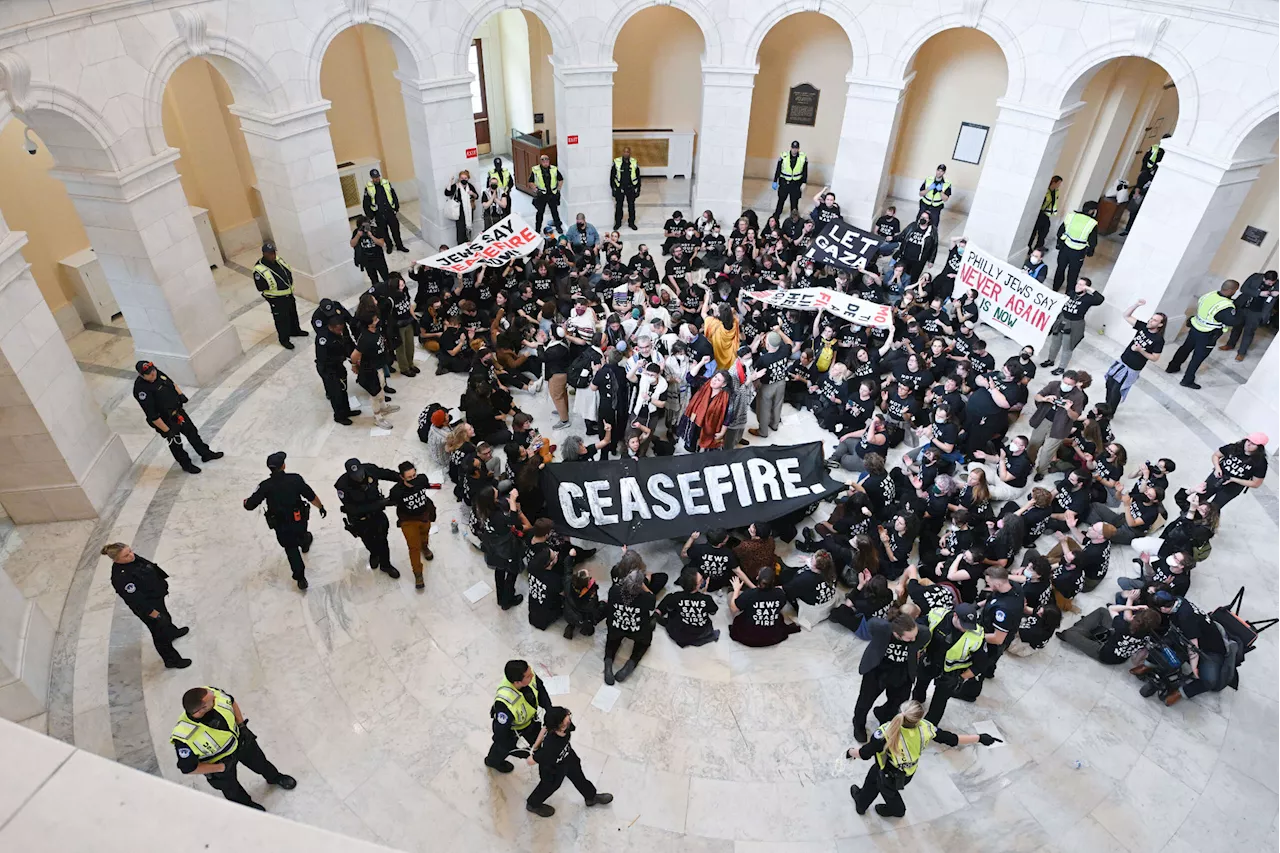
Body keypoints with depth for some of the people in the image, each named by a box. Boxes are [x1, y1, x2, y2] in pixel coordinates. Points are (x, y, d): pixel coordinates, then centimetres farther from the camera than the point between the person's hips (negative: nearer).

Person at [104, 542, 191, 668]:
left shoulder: (134, 558, -14)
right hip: (147, 607, -8)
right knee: (161, 633, 10)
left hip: (158, 597, 8)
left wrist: (163, 583, 16)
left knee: (166, 617, 36)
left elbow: (153, 568, 5)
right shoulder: (120, 577, -36)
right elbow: (135, 599, -28)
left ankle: (172, 632, 66)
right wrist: (153, 613, -20)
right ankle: (171, 660, 29)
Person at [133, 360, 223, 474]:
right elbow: (152, 416, -28)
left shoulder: (157, 373, -11)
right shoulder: (141, 389, -31)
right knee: (176, 444, 13)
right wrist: (166, 430, -23)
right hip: (165, 421, -7)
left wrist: (180, 394, 3)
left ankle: (206, 454, 39)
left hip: (178, 411, 7)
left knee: (192, 431, 20)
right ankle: (186, 465, 35)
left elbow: (171, 383, 14)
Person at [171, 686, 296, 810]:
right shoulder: (185, 737, -43)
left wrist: (242, 726, -9)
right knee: (232, 789, 23)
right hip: (219, 761, -4)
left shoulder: (212, 693, -33)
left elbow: (232, 702, -7)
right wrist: (221, 767, -20)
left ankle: (275, 778, 60)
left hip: (240, 739, 4)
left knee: (260, 763, 28)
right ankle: (248, 806, 55)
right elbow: (188, 768, -26)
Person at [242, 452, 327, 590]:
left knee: (291, 548, 18)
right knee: (302, 535, 34)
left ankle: (300, 578, 18)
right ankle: (305, 542, 70)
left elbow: (250, 505, -13)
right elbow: (311, 497, -13)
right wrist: (321, 507, 6)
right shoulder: (295, 479, -21)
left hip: (281, 526, 0)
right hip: (299, 520, 0)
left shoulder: (265, 486, -20)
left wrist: (246, 501, 12)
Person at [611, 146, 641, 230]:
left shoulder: (634, 163, -4)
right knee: (618, 206, 11)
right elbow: (612, 176, -1)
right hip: (619, 188, -1)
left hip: (631, 188, 1)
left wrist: (638, 189, 2)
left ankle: (631, 222, 25)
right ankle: (618, 223, 25)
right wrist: (613, 188, -3)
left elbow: (638, 177, 4)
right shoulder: (616, 162, -8)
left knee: (631, 206, 10)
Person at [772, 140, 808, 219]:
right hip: (784, 182, 0)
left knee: (794, 201, 9)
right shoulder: (784, 156, -10)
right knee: (781, 200, 8)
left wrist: (804, 183, -4)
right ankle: (776, 216, 23)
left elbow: (805, 171, 1)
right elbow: (778, 169, -3)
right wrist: (775, 181, -2)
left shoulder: (803, 157, -6)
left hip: (796, 184, 0)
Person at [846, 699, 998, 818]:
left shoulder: (885, 733, -41)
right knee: (874, 773, 29)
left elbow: (864, 754, -27)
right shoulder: (925, 728, -31)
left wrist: (850, 752, -5)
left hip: (889, 777, -4)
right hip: (907, 775, 4)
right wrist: (980, 738, -3)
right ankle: (862, 802, 51)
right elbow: (953, 739, -17)